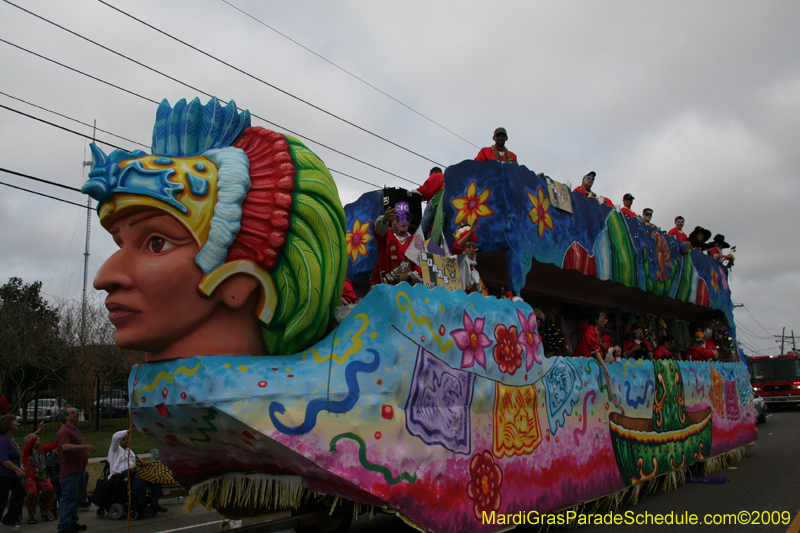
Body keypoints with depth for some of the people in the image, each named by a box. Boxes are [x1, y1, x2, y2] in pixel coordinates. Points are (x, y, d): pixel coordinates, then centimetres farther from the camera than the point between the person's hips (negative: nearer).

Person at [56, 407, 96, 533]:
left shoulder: (75, 430, 20)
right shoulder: (64, 431, -14)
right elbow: (65, 447, -30)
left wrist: (86, 451, 18)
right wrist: (85, 447, -33)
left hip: (79, 470, 10)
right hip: (70, 471, -10)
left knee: (77, 499, 15)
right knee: (68, 499, -6)